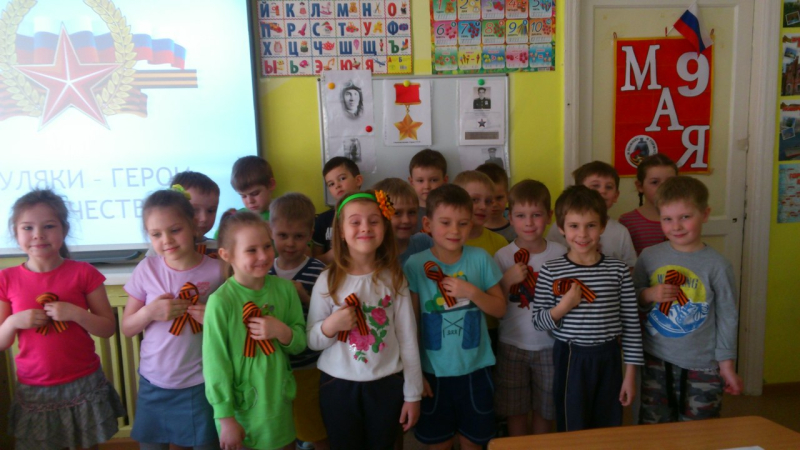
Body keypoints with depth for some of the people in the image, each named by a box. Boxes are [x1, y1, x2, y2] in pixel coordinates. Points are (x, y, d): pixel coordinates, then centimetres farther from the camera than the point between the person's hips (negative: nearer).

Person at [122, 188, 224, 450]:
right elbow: (127, 328, 3)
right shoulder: (146, 269, -5)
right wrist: (149, 312, -16)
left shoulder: (216, 271, -10)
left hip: (199, 386, -2)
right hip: (153, 384, 2)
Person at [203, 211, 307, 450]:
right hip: (241, 411, -4)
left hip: (280, 407, 4)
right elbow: (215, 363, -14)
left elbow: (300, 343, 2)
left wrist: (282, 331, -18)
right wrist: (226, 419, -9)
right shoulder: (221, 301, -19)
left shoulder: (285, 289, -6)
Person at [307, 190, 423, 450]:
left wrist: (412, 394, 2)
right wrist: (330, 326, -23)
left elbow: (408, 339, -1)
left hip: (386, 384, 1)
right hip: (338, 385, 0)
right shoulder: (328, 280, -8)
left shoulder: (394, 278, -6)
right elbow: (312, 341, -2)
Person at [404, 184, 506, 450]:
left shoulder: (480, 259, -5)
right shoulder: (415, 265, -8)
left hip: (475, 368, 1)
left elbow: (500, 309, 1)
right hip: (433, 371, -1)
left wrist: (472, 292, -17)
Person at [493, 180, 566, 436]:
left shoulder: (560, 254, -4)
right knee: (515, 412, 11)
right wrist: (507, 280, -20)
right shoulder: (503, 256, -7)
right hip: (512, 346, -1)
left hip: (549, 345, 1)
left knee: (545, 410, 15)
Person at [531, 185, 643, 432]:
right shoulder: (550, 272, -8)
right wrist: (563, 307, -21)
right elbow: (538, 323, -2)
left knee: (607, 432, 16)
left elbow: (631, 323, 1)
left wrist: (630, 374, 1)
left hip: (608, 358, 2)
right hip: (570, 359, -2)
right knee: (573, 431, 11)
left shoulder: (618, 270, -3)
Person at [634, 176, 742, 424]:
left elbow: (727, 317, -1)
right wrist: (648, 295, -13)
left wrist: (727, 365, 0)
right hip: (656, 362, 2)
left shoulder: (717, 265, -7)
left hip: (702, 367, -2)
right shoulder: (649, 256, -1)